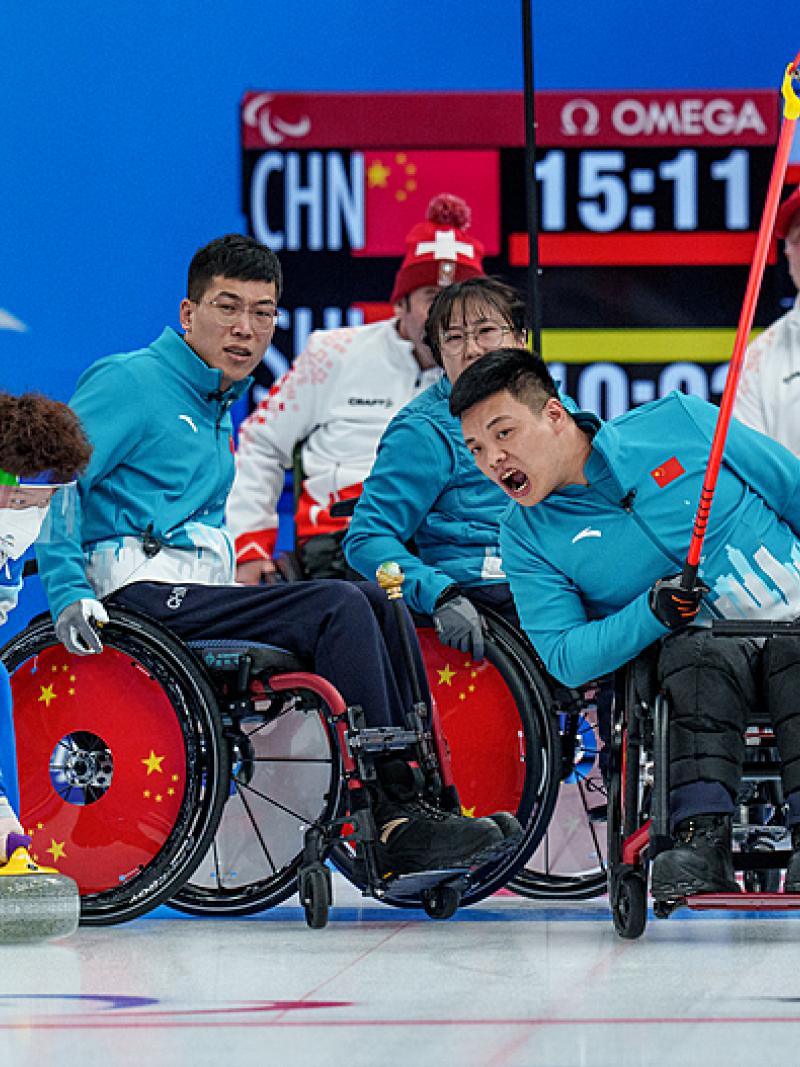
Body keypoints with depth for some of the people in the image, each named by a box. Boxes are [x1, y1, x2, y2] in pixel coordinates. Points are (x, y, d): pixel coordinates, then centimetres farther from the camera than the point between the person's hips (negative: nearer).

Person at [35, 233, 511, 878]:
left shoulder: (217, 407, 25)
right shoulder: (128, 382, -3)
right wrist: (71, 595, -22)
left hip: (203, 594, 9)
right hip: (143, 595, -9)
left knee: (379, 604, -7)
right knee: (341, 606, -22)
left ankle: (421, 795, -13)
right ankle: (394, 825, -25)